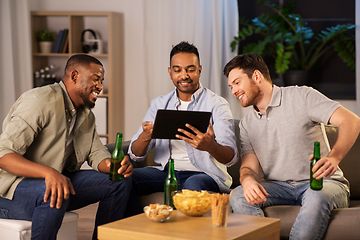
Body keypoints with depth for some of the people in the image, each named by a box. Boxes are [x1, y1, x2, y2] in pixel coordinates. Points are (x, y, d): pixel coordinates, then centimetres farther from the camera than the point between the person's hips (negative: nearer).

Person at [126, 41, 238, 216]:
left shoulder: (217, 104, 0)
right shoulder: (159, 104, 14)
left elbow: (231, 157, -12)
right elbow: (135, 155, 7)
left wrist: (210, 146, -37)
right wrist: (145, 137, -18)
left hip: (204, 174, -4)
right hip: (165, 172, 4)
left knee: (193, 185, -38)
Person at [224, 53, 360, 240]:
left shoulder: (302, 96, -4)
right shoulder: (246, 124, 14)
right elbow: (249, 166, 4)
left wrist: (334, 157, -35)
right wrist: (248, 180, -23)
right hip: (279, 187, 4)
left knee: (317, 198, -39)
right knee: (239, 196, -24)